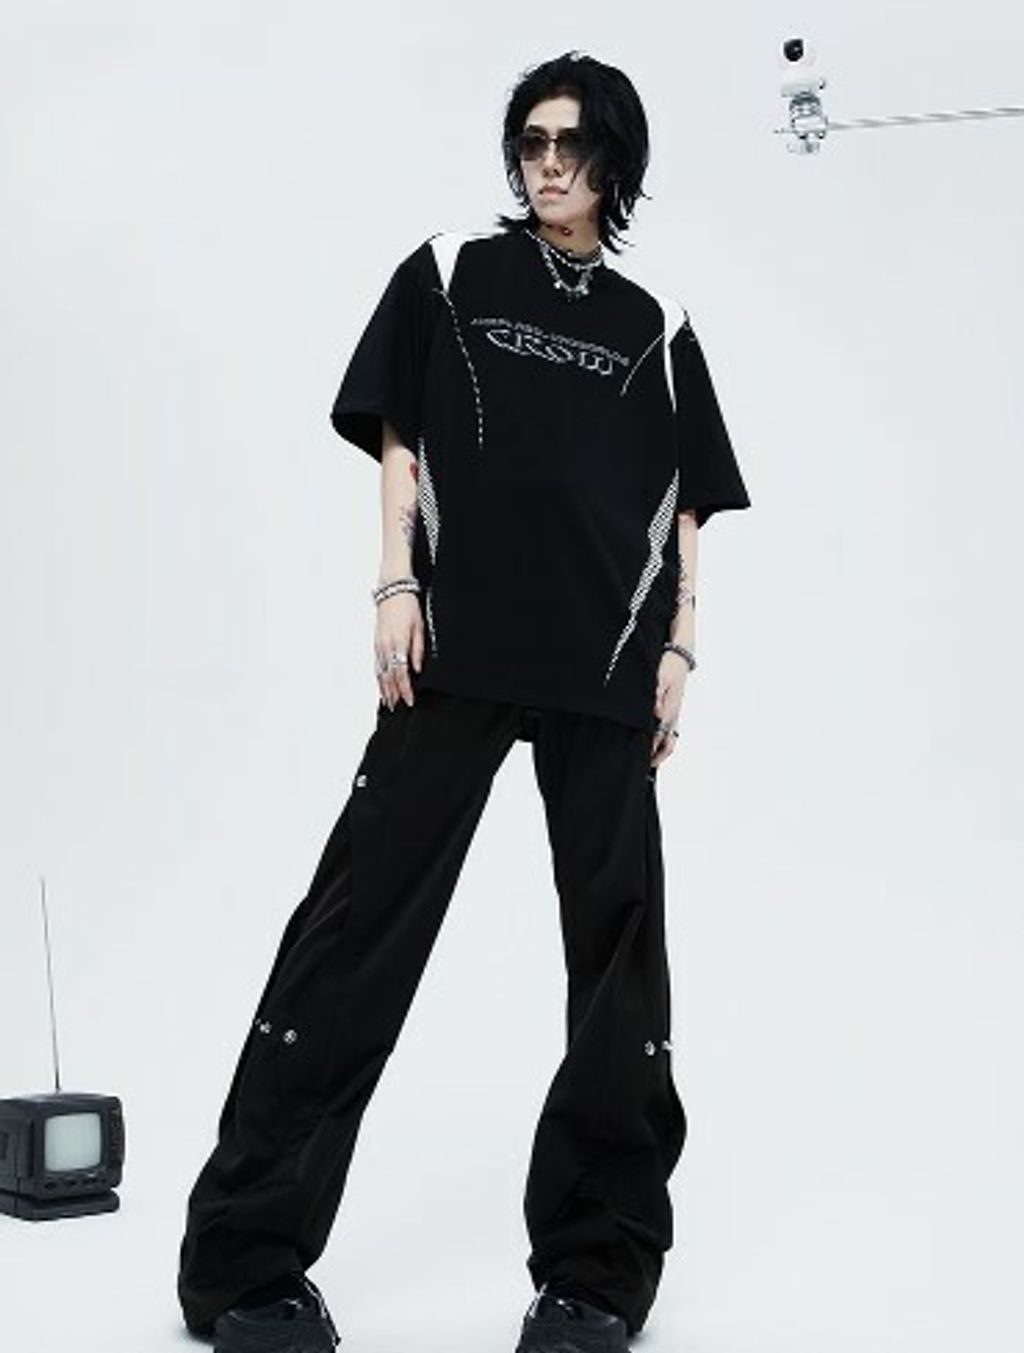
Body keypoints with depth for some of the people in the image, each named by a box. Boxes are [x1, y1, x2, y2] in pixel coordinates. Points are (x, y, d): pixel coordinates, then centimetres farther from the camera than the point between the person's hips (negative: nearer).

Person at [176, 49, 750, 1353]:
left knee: (618, 951, 2)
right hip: (457, 654, -2)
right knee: (360, 930, -4)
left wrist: (677, 651, 5)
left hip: (605, 672, 2)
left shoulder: (656, 327, 15)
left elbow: (686, 508, 14)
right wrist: (396, 589, -3)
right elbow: (397, 441, 8)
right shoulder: (448, 275, 11)